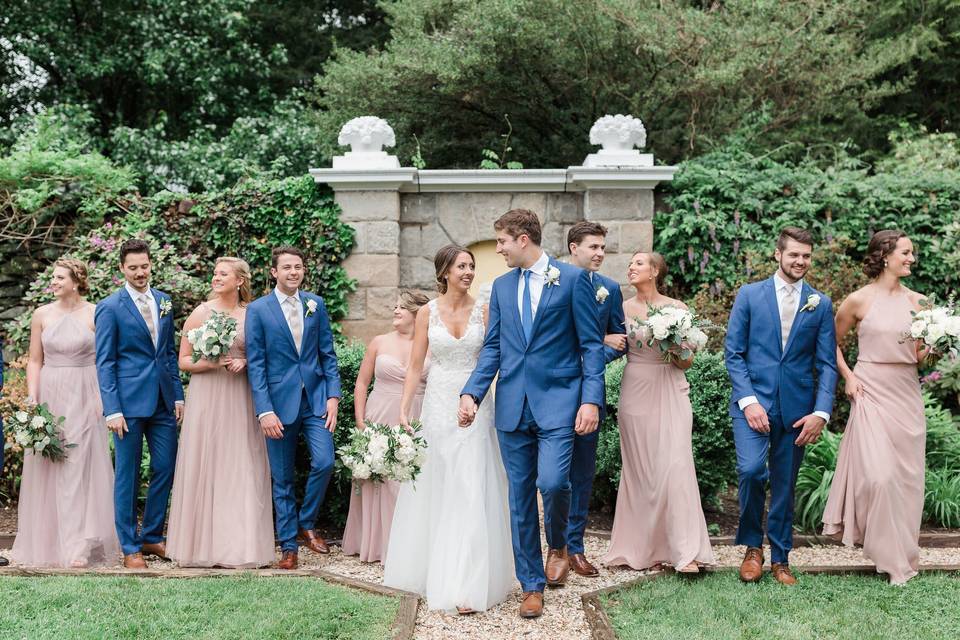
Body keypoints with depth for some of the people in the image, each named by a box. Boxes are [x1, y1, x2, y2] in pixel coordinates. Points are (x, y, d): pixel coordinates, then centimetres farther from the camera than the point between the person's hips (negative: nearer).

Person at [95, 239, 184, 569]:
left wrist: (178, 395, 9)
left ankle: (152, 537, 23)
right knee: (127, 475, 3)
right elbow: (104, 363, -7)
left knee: (165, 469, 8)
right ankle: (129, 547, 14)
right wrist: (112, 410, -12)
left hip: (163, 401, 5)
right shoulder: (110, 307, -6)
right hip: (129, 402, -5)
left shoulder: (164, 302, 10)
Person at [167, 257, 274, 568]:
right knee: (204, 467, -1)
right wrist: (209, 363, -14)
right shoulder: (201, 313, 2)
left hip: (240, 401, 2)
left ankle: (239, 545, 8)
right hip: (206, 397, -1)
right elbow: (184, 360, 3)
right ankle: (203, 544, 8)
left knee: (241, 471, 1)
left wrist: (245, 363, -6)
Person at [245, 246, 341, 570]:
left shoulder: (316, 304, 7)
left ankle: (306, 524, 13)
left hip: (316, 398, 2)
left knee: (324, 462, -11)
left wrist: (333, 395, -1)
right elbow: (256, 364, -5)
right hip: (279, 402, -2)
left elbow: (328, 353, 9)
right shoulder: (258, 309, -3)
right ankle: (288, 546, 17)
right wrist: (264, 411, -12)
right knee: (282, 479, 6)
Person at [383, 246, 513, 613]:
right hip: (438, 405, 1)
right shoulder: (428, 312, 2)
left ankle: (467, 584, -4)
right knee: (435, 490, 10)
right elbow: (415, 366, 2)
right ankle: (430, 568, 27)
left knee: (471, 492, -5)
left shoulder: (483, 312, 2)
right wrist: (404, 410, -3)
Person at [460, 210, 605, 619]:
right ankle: (532, 585, 17)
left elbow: (592, 344, -3)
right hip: (512, 405, 4)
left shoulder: (573, 279, -1)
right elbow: (492, 348, 13)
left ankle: (558, 547, 14)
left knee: (552, 482, -18)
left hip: (557, 401, -4)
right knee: (520, 497, 6)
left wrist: (591, 400, -11)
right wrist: (472, 393, -1)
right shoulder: (501, 286, 13)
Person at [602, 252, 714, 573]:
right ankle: (643, 547, 12)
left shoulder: (677, 308, 3)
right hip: (636, 393, 2)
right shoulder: (623, 308, 7)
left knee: (674, 465, -11)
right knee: (638, 468, 3)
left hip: (670, 393, -1)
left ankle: (685, 550, -10)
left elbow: (687, 362, 5)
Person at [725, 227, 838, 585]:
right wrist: (748, 400, -11)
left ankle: (780, 558, 23)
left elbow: (827, 364, 6)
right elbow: (733, 353, 0)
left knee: (784, 485, 8)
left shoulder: (820, 304, 8)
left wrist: (821, 412, -6)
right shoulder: (749, 295, 3)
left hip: (796, 407, 2)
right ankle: (753, 546, 3)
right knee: (751, 469, -20)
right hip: (753, 401, -2)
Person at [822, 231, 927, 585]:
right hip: (872, 392, -4)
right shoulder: (859, 300, -3)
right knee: (879, 474, -12)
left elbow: (922, 354, 13)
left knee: (906, 476, 6)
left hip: (907, 394, 4)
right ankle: (888, 553, 6)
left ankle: (904, 553, 22)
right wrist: (847, 376, 0)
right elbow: (832, 341, 9)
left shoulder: (917, 301, 7)